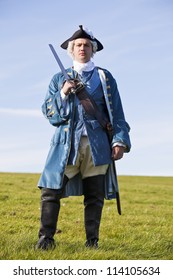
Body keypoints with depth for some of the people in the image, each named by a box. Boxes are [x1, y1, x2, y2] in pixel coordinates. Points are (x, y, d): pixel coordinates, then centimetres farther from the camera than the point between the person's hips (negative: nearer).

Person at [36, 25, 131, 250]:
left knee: (95, 195, 2)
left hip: (97, 144, 0)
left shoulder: (105, 78, 13)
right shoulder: (59, 79, 15)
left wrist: (120, 141, 0)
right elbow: (47, 111, 10)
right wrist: (62, 94, -7)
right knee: (50, 191, -9)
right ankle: (46, 238, -2)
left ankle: (92, 240, 11)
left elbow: (116, 113, 10)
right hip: (66, 143, 0)